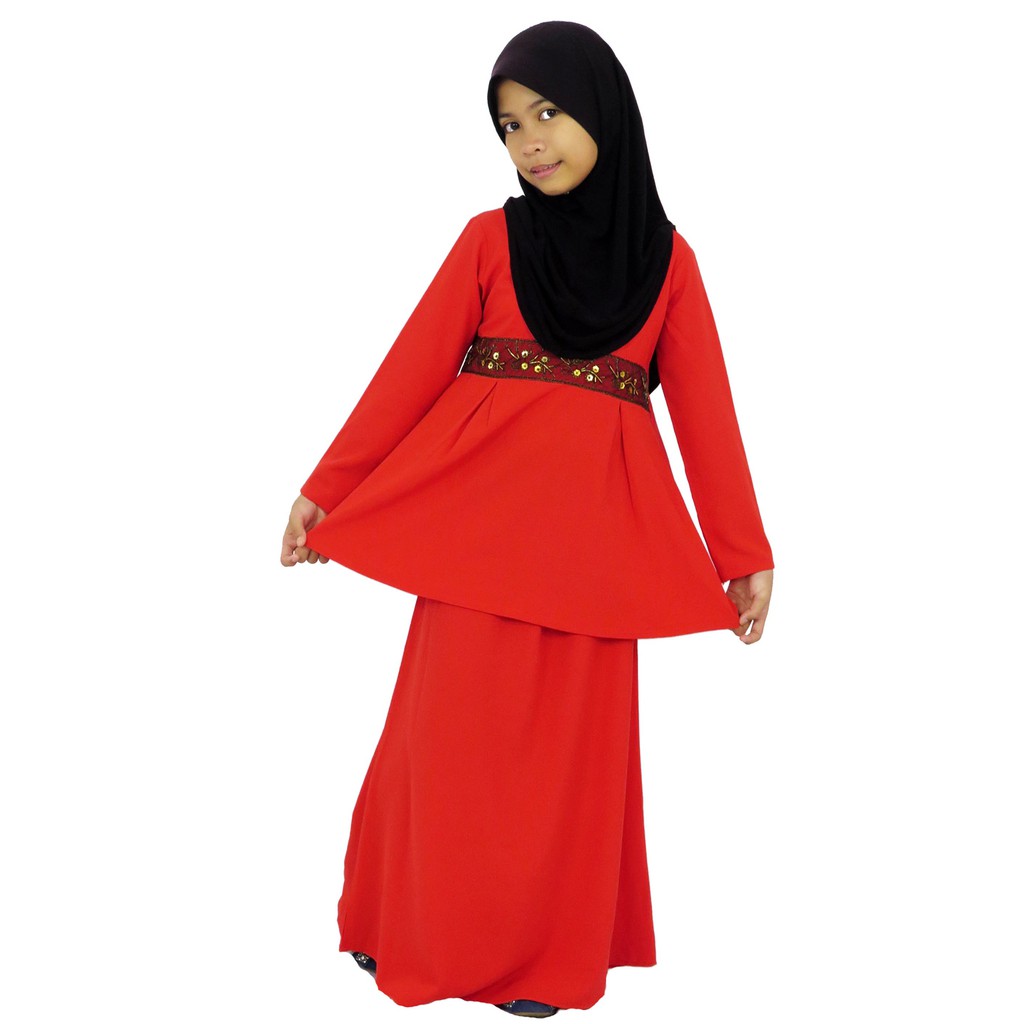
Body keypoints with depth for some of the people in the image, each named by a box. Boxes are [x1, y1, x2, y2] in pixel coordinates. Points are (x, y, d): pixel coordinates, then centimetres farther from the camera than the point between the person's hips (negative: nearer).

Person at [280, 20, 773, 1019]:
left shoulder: (666, 257, 8)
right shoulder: (490, 238, 6)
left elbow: (705, 409, 5)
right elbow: (411, 371, 3)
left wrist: (746, 552, 2)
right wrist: (325, 489, -1)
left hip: (595, 523, 1)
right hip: (478, 509, 0)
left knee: (570, 736, 4)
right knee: (457, 728, 3)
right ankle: (428, 931, 21)